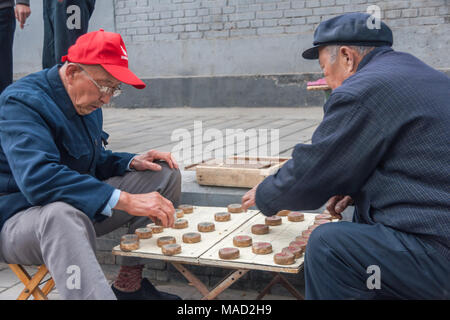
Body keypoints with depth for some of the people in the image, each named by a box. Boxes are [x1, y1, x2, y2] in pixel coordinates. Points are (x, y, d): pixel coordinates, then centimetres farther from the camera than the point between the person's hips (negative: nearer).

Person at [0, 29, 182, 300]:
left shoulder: (88, 102, 8)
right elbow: (39, 178, -35)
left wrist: (132, 162, -1)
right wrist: (126, 201, -39)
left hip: (80, 208, 9)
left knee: (166, 174, 5)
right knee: (63, 215, -43)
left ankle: (129, 285, -1)